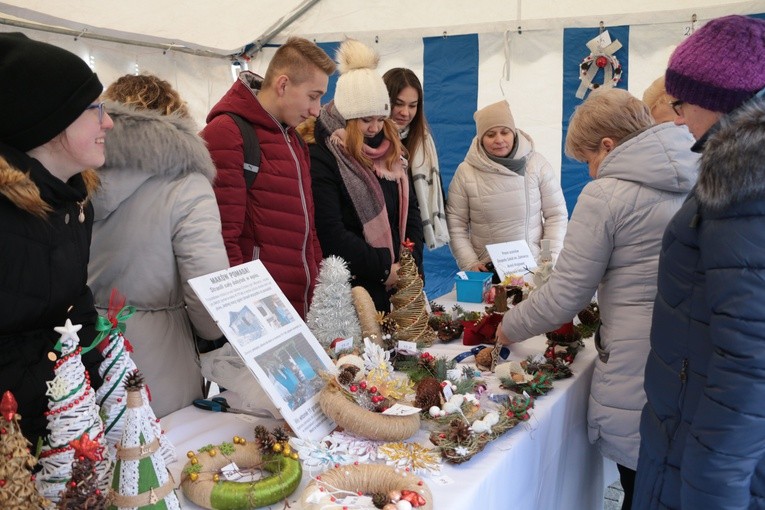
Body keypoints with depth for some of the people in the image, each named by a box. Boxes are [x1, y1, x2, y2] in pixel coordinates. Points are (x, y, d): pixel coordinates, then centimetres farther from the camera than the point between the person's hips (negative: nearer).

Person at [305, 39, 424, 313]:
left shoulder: (390, 154, 9)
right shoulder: (320, 158, -13)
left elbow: (410, 210, 12)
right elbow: (330, 233, -19)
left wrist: (412, 261, -3)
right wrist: (384, 267, -14)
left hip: (395, 284, 7)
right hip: (348, 289, -6)